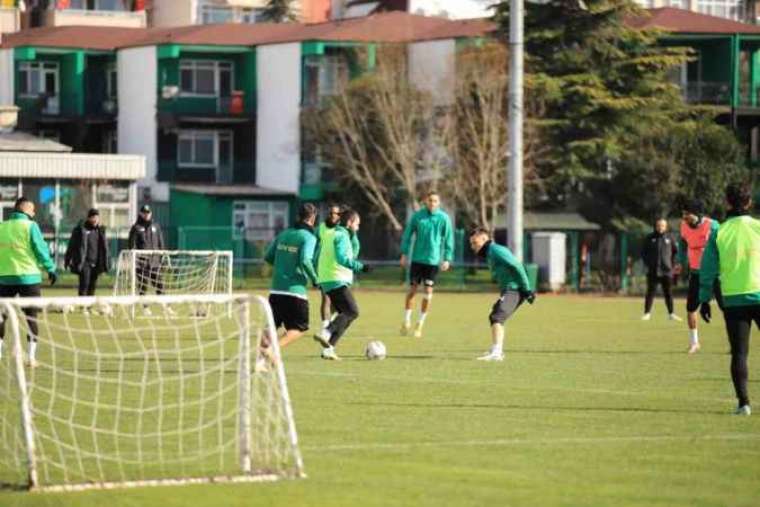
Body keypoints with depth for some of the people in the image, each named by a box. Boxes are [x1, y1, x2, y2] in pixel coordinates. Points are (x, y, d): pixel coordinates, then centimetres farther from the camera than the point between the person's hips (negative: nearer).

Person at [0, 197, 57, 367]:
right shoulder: (30, 226, -5)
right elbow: (41, 249, -6)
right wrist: (50, 269, 3)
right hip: (28, 277, -3)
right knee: (31, 317, 4)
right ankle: (32, 356, 0)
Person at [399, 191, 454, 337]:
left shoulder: (444, 218, -3)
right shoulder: (417, 216, -1)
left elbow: (448, 239, 1)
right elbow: (407, 234, 5)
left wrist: (447, 258, -4)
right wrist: (404, 253, 1)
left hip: (433, 260, 0)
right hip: (417, 258, 0)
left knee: (428, 292, -2)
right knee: (412, 289, 2)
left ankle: (420, 324, 10)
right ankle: (407, 321, 16)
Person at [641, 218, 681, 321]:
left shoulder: (669, 238, 4)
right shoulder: (650, 238, 2)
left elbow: (675, 251, 12)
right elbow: (643, 252, 8)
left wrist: (672, 263, 4)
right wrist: (647, 263, -1)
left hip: (666, 270, 1)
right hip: (653, 271, -1)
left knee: (668, 293, 5)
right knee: (651, 292, -1)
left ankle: (671, 313, 11)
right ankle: (647, 313, 3)